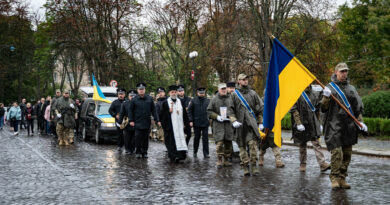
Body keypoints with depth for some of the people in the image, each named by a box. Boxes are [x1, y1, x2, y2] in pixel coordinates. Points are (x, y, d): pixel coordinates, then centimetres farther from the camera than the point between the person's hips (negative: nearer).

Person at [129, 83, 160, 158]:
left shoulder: (150, 99, 6)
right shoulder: (134, 100, 1)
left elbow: (153, 110, 8)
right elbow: (130, 111, 4)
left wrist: (157, 120, 4)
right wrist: (131, 120, -4)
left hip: (147, 123, 2)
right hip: (138, 123, -2)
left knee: (146, 138, 5)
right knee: (138, 138, -4)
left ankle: (144, 152, 13)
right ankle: (138, 152, 7)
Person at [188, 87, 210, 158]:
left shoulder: (207, 101, 7)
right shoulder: (193, 101, 0)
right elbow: (189, 111, 0)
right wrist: (191, 120, -6)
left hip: (205, 123, 1)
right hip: (196, 123, -1)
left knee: (205, 138, -1)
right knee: (196, 138, 8)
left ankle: (206, 153, 3)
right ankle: (195, 152, 22)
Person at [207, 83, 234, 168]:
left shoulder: (230, 99, 8)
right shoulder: (214, 99, 2)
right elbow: (209, 111, 3)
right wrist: (217, 116, -11)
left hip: (228, 124, 3)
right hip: (218, 124, -3)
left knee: (228, 143, 6)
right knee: (219, 142, -10)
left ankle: (226, 160, 18)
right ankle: (220, 160, -3)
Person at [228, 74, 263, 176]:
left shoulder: (253, 93, 12)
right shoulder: (234, 94, 9)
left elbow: (260, 107, 14)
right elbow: (231, 110, 6)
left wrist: (260, 121, 9)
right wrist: (234, 121, -8)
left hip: (251, 123, 0)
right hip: (240, 124, 0)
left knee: (253, 143, -14)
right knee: (242, 146, 2)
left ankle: (254, 165, -8)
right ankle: (245, 166, 9)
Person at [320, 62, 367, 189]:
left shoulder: (351, 88, 16)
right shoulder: (329, 87, 2)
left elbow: (358, 107, 19)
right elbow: (323, 108, -2)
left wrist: (360, 122, 9)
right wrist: (326, 98, -20)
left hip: (349, 126, 5)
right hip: (334, 125, -5)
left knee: (347, 154, 5)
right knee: (336, 153, -13)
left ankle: (342, 179, 13)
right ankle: (334, 178, -2)